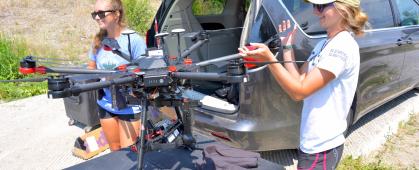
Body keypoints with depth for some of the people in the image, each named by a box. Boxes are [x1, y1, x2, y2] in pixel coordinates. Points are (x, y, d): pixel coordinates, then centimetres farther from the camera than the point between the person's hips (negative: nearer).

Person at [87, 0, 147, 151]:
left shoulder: (134, 40, -18)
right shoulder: (98, 41, 0)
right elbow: (91, 68, 13)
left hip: (130, 107, -5)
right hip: (105, 105, 6)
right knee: (114, 150, 21)